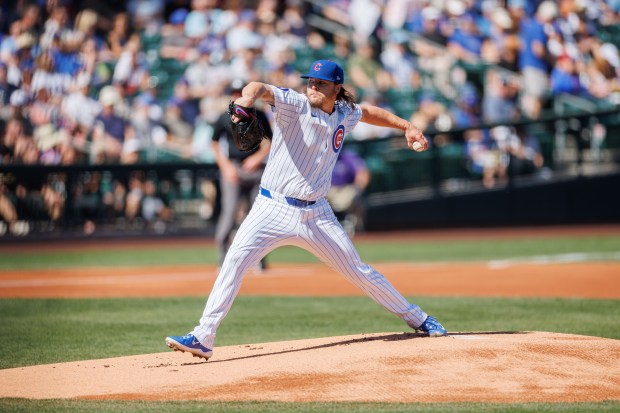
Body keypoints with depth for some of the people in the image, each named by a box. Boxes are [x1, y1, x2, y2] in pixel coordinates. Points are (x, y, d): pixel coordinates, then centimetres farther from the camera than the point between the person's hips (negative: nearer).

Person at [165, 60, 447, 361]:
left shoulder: (344, 115, 5)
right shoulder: (294, 105, -10)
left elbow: (367, 111, 29)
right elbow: (261, 88, -30)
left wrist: (406, 126, 23)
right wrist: (248, 97, -53)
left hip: (316, 215, 3)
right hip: (273, 208, -3)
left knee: (359, 271, 10)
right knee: (235, 260, -21)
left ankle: (417, 319, 29)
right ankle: (203, 338, -20)